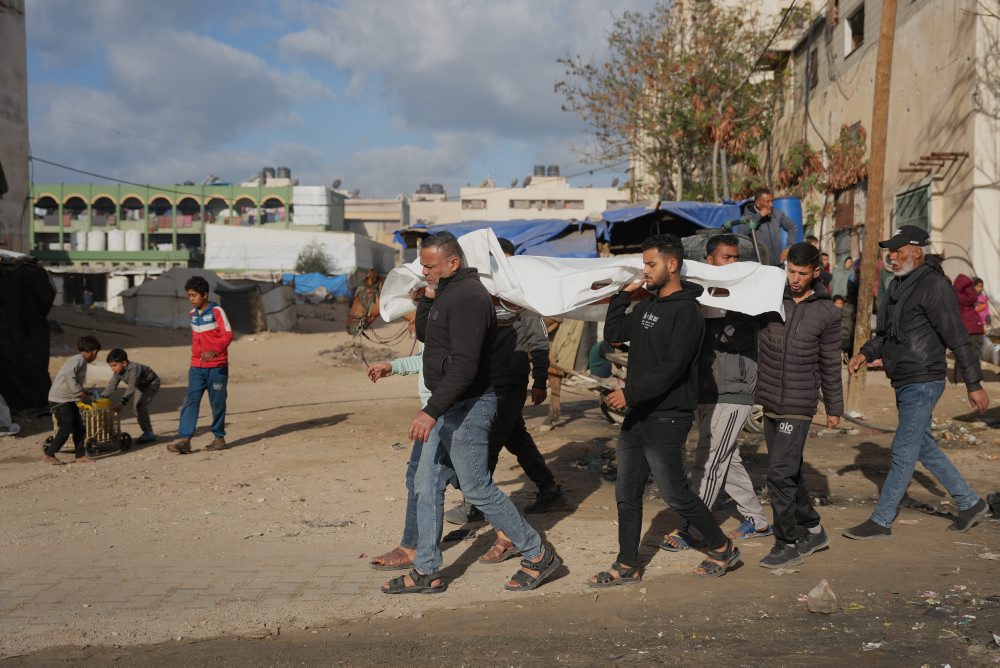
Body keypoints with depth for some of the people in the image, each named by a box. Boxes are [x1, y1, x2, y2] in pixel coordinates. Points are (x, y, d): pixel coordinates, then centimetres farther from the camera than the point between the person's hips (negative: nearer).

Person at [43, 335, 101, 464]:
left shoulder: (80, 361, 16)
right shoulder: (79, 360, -13)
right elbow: (68, 374, -28)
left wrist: (84, 393, 21)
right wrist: (79, 391, -23)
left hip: (68, 399, 10)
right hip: (61, 399, -10)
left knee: (79, 427, 8)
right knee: (66, 428, -8)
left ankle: (80, 455, 12)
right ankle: (49, 455, 0)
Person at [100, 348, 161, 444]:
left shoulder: (134, 369, -39)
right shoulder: (118, 372, -13)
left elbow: (132, 387, -50)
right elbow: (111, 385, -10)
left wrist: (122, 402, -60)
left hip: (152, 384, -9)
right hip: (141, 387, 9)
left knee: (140, 406, -24)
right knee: (138, 408, 11)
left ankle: (148, 433, -20)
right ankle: (148, 433, 23)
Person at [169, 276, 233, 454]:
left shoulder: (216, 311, -9)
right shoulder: (193, 314, 11)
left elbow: (228, 335, -18)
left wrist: (215, 351, -32)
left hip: (217, 367, -5)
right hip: (197, 367, 5)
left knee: (217, 403, 3)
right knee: (190, 402, -6)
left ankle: (219, 438, 16)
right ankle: (184, 439, -11)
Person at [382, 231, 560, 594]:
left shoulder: (467, 298, -20)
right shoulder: (450, 293, 13)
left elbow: (464, 366, -27)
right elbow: (425, 335, 24)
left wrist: (431, 411, -31)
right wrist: (423, 301, 7)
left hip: (467, 408, -11)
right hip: (450, 409, 11)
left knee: (478, 489, -2)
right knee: (427, 486, 11)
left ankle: (538, 555, 12)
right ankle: (426, 573, 19)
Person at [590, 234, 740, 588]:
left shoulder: (686, 312, -15)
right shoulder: (648, 305, 11)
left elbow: (672, 369, -22)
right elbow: (613, 333, 14)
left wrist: (630, 393, -23)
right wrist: (624, 293, 7)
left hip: (667, 419, -8)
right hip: (637, 415, 8)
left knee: (675, 493, 2)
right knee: (627, 494, 10)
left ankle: (723, 548, 21)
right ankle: (627, 565, 20)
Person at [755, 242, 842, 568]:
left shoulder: (827, 313, -4)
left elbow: (830, 365, 4)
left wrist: (834, 407, 9)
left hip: (799, 407, -4)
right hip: (769, 403, 4)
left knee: (780, 474, -8)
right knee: (790, 472, 15)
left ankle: (787, 544, 4)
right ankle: (813, 531, 31)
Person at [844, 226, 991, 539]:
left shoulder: (934, 286, -16)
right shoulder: (897, 285, 12)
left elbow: (958, 338, -16)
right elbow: (884, 334, 20)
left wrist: (974, 384, -15)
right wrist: (865, 354, 2)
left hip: (923, 382, -10)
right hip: (903, 383, 10)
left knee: (903, 451, -3)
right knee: (924, 447, 17)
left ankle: (881, 521, 4)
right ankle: (970, 504, 31)